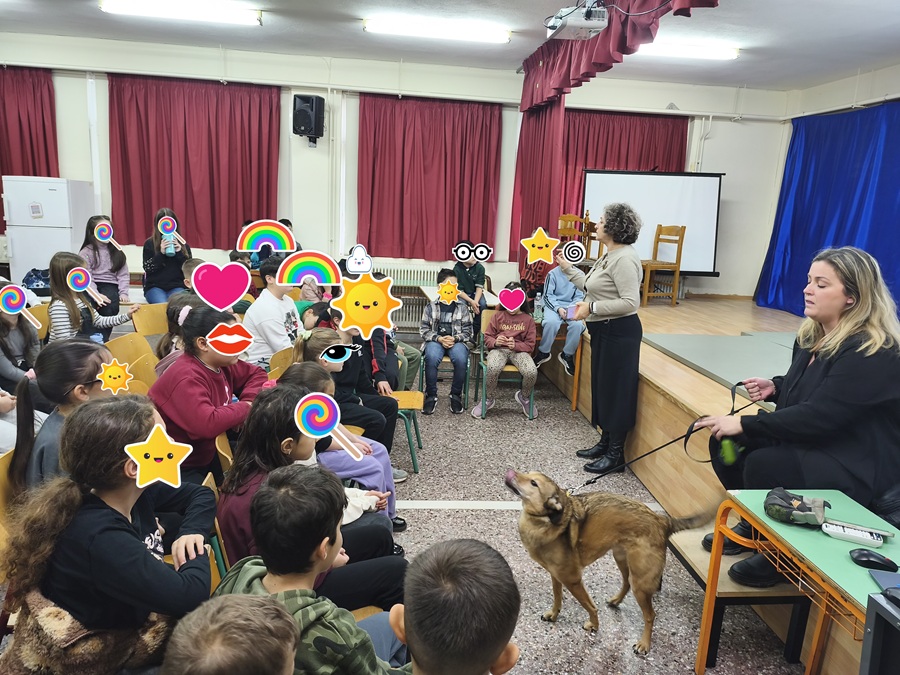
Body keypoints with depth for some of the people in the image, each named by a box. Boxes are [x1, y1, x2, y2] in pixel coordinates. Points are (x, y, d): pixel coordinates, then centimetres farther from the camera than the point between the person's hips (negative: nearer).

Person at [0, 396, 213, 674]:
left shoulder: (137, 492, -9)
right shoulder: (99, 537, -31)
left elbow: (201, 494, 6)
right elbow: (191, 597, -36)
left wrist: (191, 532, -11)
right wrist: (196, 551, -17)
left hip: (122, 624, 6)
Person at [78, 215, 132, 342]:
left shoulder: (117, 251, 14)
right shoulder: (86, 253, 4)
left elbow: (123, 274, 9)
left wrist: (123, 292, -7)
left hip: (110, 286, 1)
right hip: (91, 287, -1)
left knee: (109, 304, -32)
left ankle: (103, 340, -29)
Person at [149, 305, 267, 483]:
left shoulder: (220, 364, -2)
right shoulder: (186, 378, -27)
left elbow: (256, 374, 14)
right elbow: (207, 424, -40)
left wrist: (248, 400, -7)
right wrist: (244, 408, -22)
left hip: (206, 455, 9)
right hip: (176, 469, -9)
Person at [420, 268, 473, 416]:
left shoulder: (462, 307, 9)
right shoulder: (430, 307, 7)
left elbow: (468, 331, 7)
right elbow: (424, 330, 4)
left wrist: (455, 338, -12)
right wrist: (439, 339, -13)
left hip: (456, 341, 1)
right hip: (435, 341, -1)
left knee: (461, 359, -33)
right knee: (431, 358, -35)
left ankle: (456, 395, -10)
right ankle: (431, 396, -16)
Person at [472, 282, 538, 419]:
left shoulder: (528, 319, 10)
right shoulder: (498, 315, 13)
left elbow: (530, 345, 7)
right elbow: (487, 337, 12)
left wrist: (515, 345, -13)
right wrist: (495, 342, -12)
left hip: (519, 350, 1)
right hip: (499, 349, 0)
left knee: (532, 372, -32)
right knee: (492, 369, -38)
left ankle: (524, 397, 4)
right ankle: (488, 400, -9)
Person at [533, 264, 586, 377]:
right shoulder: (553, 274, 0)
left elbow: (580, 296, 5)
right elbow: (547, 296, 0)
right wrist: (558, 308, -16)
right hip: (554, 305, -1)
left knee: (577, 324, -31)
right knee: (551, 322, -35)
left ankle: (567, 355, -9)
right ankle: (543, 352, -12)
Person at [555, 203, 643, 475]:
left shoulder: (624, 258, -19)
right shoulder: (609, 256, 13)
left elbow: (630, 302, -25)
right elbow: (590, 286, 17)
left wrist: (591, 307, -23)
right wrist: (566, 266, 20)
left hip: (619, 332, -10)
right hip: (604, 330, 11)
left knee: (616, 390, -1)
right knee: (602, 386, 17)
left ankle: (616, 455, 11)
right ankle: (605, 443, 32)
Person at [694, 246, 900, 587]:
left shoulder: (872, 354, -25)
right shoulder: (814, 335, 4)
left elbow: (816, 417, -30)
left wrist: (745, 424, -27)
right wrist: (774, 387, 0)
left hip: (859, 467, -9)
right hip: (814, 443, 10)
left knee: (763, 464, -30)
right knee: (725, 442, -2)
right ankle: (752, 524, 16)